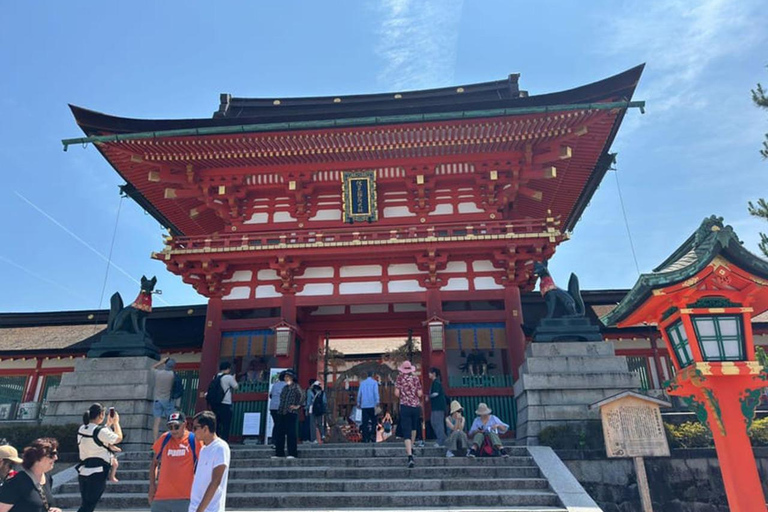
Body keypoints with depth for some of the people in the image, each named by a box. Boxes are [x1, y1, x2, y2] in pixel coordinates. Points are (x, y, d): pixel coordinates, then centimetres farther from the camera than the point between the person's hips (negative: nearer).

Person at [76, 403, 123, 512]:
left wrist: (109, 424, 23)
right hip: (97, 474, -8)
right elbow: (119, 438, -3)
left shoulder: (82, 429, 5)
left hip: (83, 472, 8)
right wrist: (116, 422, 10)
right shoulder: (100, 431, -18)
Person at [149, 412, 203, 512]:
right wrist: (152, 485, 7)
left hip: (184, 498, -4)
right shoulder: (164, 438, 5)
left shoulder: (194, 440, -6)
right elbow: (154, 463, 16)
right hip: (160, 497, 4)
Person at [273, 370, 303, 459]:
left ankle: (292, 453, -3)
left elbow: (302, 396, -12)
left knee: (291, 433, -7)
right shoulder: (285, 387, 19)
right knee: (279, 433, 7)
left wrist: (298, 406, -10)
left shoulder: (296, 386, -3)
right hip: (281, 413, 8)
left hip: (291, 413, -8)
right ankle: (279, 453, 14)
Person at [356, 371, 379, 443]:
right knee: (373, 421, 7)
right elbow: (376, 393, -9)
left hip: (364, 405, 3)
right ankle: (372, 436, -4)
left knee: (365, 422, 3)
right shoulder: (374, 382, 1)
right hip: (372, 405, -3)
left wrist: (358, 403, 21)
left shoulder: (362, 383, 12)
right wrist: (377, 403, -12)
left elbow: (359, 394, 12)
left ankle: (365, 438, -1)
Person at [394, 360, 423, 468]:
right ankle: (411, 448, 38)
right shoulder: (416, 378, 3)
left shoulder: (400, 378, -2)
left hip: (405, 406, -2)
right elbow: (420, 394, -1)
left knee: (407, 432, -5)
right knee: (413, 427, 27)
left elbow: (397, 393, -7)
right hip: (416, 406, 3)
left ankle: (410, 456, -18)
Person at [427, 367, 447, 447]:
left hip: (438, 407, -11)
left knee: (438, 423, -6)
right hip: (436, 406, 11)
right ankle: (440, 439, 21)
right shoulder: (435, 382, 17)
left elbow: (435, 393, -22)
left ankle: (441, 442, 0)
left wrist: (429, 396, -7)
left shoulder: (436, 382, -13)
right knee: (433, 422, 15)